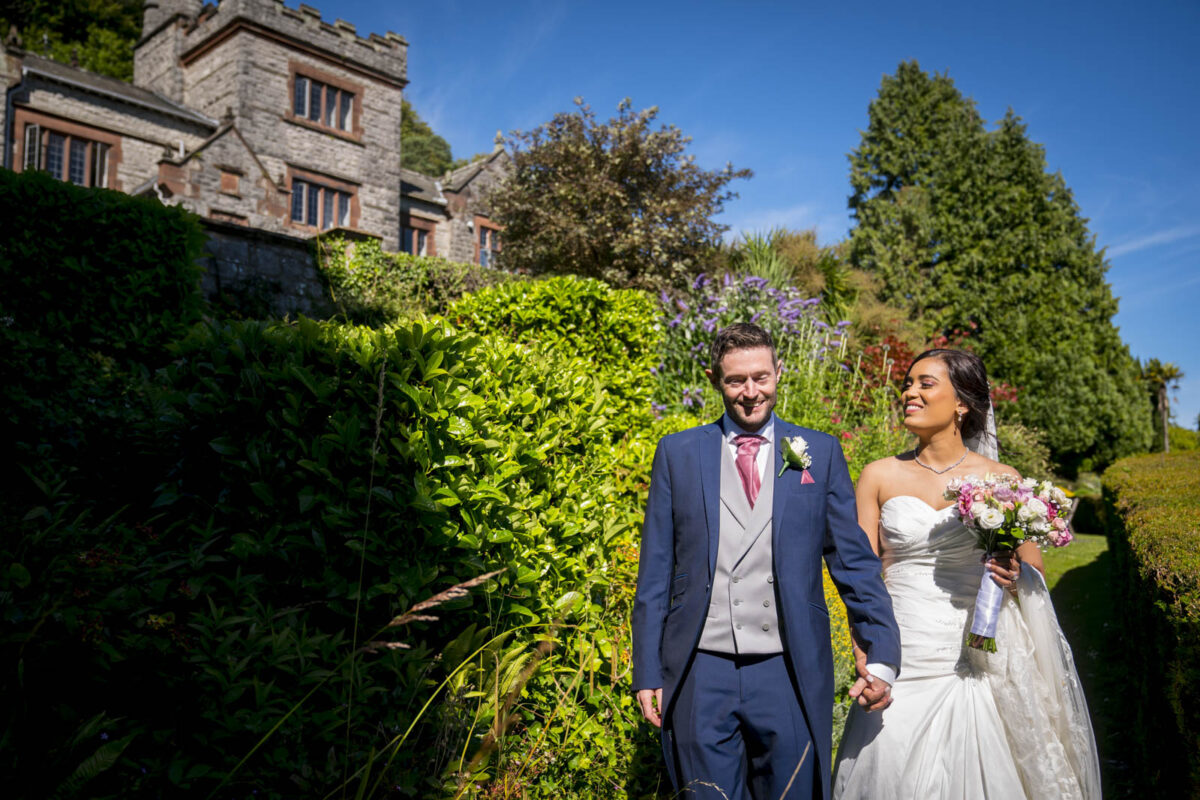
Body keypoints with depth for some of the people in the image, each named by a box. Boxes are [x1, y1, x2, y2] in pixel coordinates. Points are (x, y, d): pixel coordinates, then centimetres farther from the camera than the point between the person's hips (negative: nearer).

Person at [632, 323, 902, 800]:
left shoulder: (820, 452, 4)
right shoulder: (677, 454, 4)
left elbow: (854, 562, 5)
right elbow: (655, 571, 5)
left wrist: (881, 657, -3)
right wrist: (648, 673, 2)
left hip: (789, 674, 0)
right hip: (701, 673, 0)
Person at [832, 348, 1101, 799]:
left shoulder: (1000, 480, 2)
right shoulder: (879, 477, 1)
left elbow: (1035, 570, 11)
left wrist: (1015, 576, -12)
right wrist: (866, 662, -9)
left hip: (971, 669, 0)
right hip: (898, 667, 0)